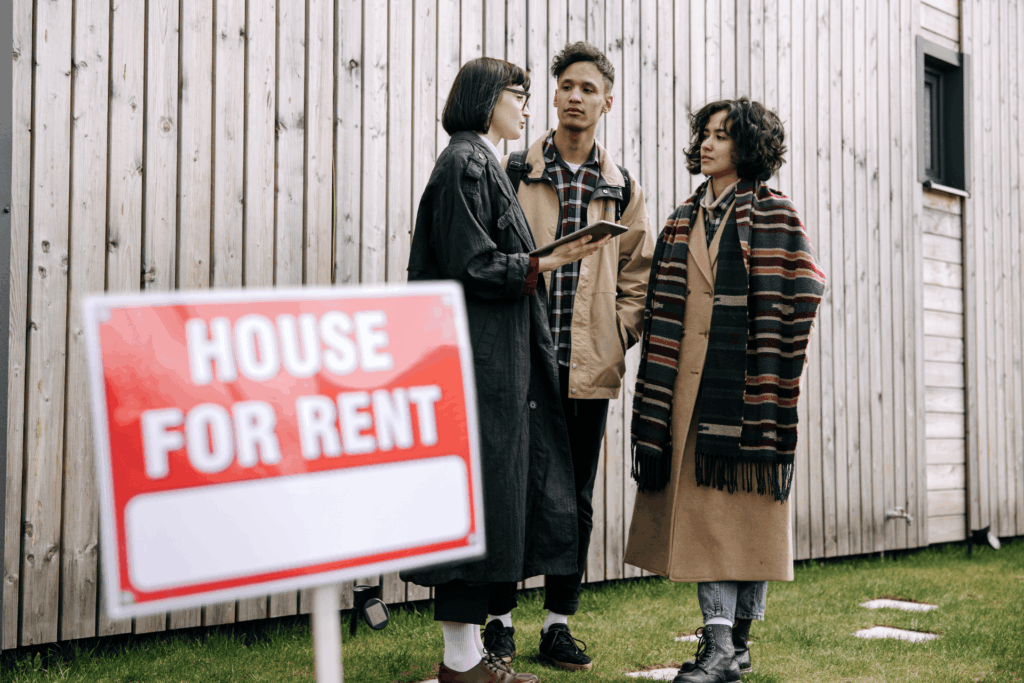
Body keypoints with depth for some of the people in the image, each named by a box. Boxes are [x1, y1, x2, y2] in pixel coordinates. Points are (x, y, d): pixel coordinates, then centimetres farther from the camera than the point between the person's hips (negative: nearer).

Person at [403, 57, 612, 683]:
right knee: (477, 491, -6)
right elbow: (469, 266, -17)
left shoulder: (484, 164, 20)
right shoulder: (464, 164, -10)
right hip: (478, 359, -10)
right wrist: (549, 262, -18)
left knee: (497, 488, 10)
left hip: (498, 358, 10)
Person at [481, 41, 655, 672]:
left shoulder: (624, 191, 10)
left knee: (575, 500, 7)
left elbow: (638, 280, 12)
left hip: (589, 368, 2)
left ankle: (559, 624, 17)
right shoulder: (514, 174, 5)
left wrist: (613, 343, -1)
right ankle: (500, 620, 14)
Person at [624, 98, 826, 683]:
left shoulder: (772, 216, -1)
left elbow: (790, 305, -7)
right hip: (689, 384, 5)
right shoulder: (685, 220, 16)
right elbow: (663, 309, 13)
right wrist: (661, 388, 6)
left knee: (744, 506, -1)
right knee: (699, 508, 2)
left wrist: (767, 388, -13)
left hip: (744, 381, -5)